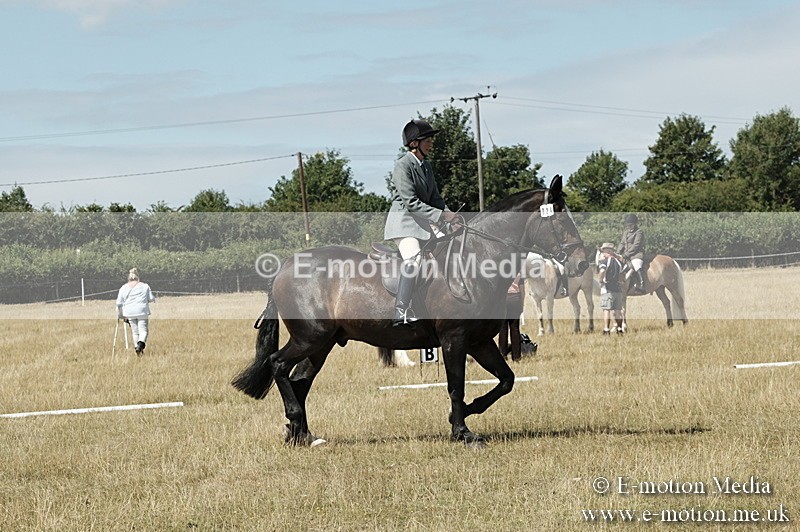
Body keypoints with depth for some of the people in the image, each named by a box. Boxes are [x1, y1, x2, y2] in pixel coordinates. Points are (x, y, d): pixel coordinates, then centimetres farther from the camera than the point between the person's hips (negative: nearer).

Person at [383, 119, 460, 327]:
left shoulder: (426, 167, 14)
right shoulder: (403, 166, -13)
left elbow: (435, 198, 18)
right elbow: (411, 203, -20)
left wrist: (451, 219, 1)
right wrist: (440, 215, -22)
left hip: (422, 223, 10)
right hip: (403, 220, -9)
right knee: (413, 259, -27)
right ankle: (402, 315, -33)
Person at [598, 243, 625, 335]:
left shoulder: (604, 261, -8)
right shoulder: (618, 261, 12)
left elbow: (602, 271, -27)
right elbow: (623, 274, 15)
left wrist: (601, 280, -13)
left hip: (607, 289, -6)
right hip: (618, 288, 6)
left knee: (606, 310, -5)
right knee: (617, 310, 12)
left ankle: (606, 330, -9)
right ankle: (619, 329, 18)